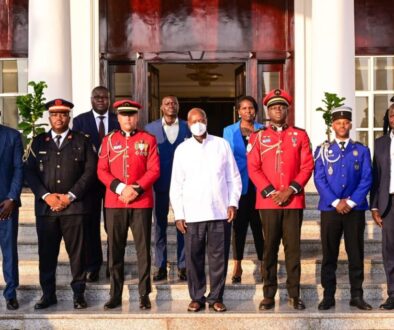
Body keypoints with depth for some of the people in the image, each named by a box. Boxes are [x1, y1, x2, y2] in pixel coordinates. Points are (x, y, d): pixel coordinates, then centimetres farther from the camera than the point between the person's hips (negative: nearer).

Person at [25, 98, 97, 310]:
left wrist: (70, 196, -10)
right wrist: (46, 195, -8)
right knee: (46, 252, 6)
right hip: (45, 206, 2)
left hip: (74, 206, -2)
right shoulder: (38, 142, 13)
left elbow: (90, 171, -1)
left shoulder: (82, 141, 8)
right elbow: (30, 172, 7)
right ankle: (48, 294, 17)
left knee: (76, 251, 2)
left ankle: (78, 294, 13)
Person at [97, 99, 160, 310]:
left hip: (141, 202, -2)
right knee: (115, 250, 6)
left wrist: (137, 189, -15)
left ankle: (144, 295, 11)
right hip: (114, 202, 2)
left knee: (143, 250, 2)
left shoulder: (148, 139, 4)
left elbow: (154, 170, -2)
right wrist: (120, 188, -12)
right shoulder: (109, 140, 9)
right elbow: (102, 171, 4)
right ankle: (115, 295, 15)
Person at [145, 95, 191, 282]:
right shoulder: (150, 128, 5)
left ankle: (183, 266, 10)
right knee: (159, 225, 5)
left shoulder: (188, 127, 5)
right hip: (161, 183, 1)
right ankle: (161, 266, 13)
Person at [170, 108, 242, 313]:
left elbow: (234, 177, 9)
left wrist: (233, 202, -1)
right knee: (193, 257, 2)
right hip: (192, 214, 0)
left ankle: (216, 297, 15)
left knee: (219, 256, 2)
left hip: (220, 211, 0)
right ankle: (197, 297, 15)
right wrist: (178, 214, 1)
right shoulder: (182, 149, 8)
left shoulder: (222, 145, 7)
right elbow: (176, 185, 7)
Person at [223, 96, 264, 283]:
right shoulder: (229, 131, 9)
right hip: (239, 185, 0)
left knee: (259, 225, 0)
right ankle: (237, 266, 11)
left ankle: (263, 263, 9)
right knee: (239, 225, 4)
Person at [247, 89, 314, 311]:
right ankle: (269, 295, 12)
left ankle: (294, 294, 12)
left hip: (294, 200, 0)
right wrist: (270, 192, -10)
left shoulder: (300, 135, 8)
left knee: (293, 247, 3)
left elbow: (307, 166, 2)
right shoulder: (258, 137, 7)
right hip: (267, 201, 0)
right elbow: (253, 168, 1)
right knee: (270, 248, 4)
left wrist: (291, 190, -10)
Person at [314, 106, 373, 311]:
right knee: (329, 254, 4)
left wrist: (350, 202, -10)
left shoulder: (362, 150, 7)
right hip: (330, 209, 0)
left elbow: (367, 179, 0)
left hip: (355, 209, 1)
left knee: (356, 254, 5)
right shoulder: (322, 150, 6)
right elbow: (319, 179, -2)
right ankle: (328, 296, 12)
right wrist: (336, 202, -11)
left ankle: (357, 296, 14)